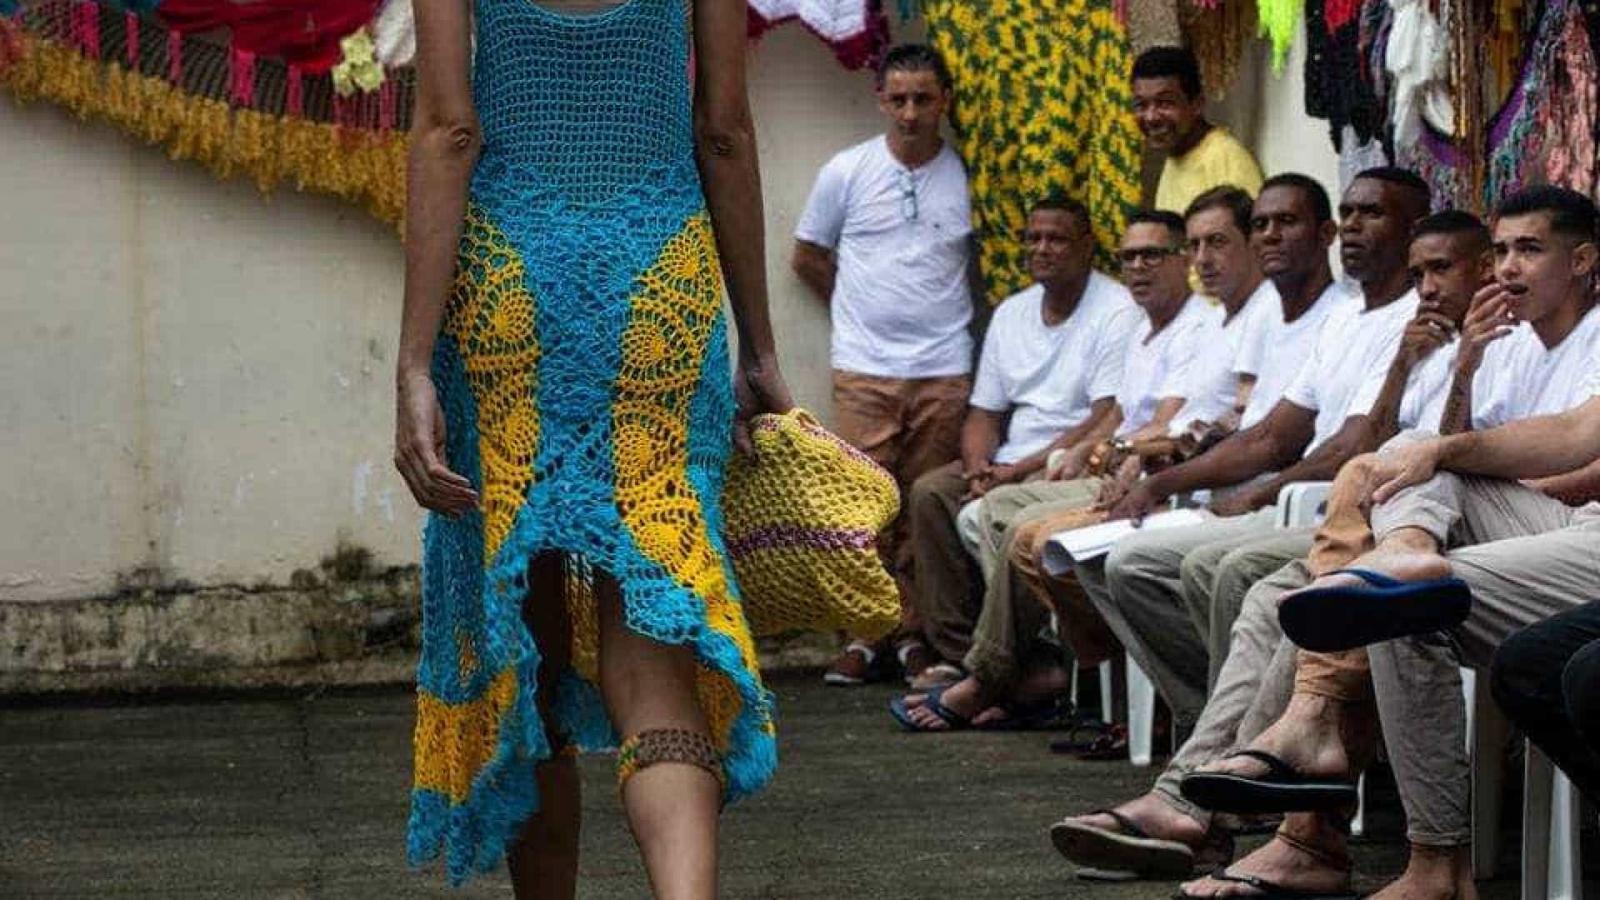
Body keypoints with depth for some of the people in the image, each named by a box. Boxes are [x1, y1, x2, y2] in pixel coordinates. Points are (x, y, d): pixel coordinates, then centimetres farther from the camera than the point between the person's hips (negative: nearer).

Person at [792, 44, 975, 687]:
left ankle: (916, 635, 9)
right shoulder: (847, 173, 5)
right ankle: (861, 636, 2)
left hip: (945, 372, 0)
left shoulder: (969, 176, 4)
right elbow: (808, 257, 16)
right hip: (865, 371, 0)